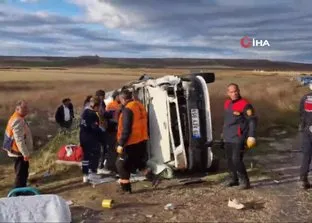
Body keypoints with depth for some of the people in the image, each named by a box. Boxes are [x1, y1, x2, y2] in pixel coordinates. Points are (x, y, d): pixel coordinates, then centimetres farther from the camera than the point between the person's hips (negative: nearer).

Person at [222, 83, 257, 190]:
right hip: (227, 137, 8)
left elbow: (252, 120, -12)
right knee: (229, 159, 12)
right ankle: (234, 179, 26)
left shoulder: (244, 105, -13)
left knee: (236, 160, -12)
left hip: (238, 138, -7)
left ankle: (245, 182, 1)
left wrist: (251, 136, -18)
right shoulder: (227, 103, 11)